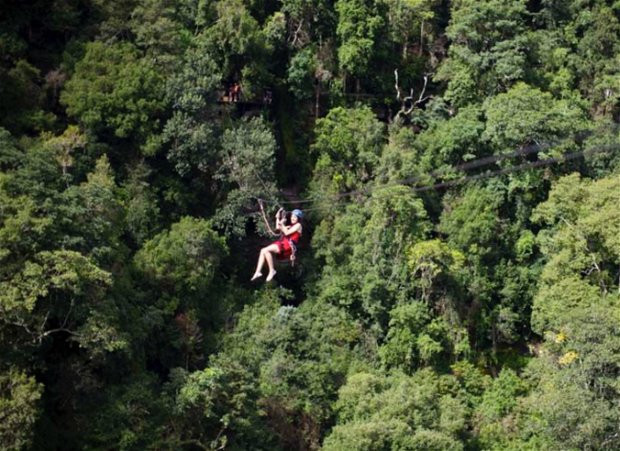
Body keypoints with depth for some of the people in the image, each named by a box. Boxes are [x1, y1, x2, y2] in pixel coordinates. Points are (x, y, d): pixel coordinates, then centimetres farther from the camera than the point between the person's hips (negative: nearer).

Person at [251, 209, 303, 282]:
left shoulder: (298, 225, 1)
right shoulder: (291, 226, 28)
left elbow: (286, 233, -10)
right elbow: (278, 228, 26)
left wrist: (282, 224, -4)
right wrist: (277, 218, 26)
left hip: (289, 245, -9)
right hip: (283, 243, 9)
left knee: (266, 250, -24)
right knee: (263, 251, -5)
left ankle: (272, 270, -15)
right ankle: (258, 272, -11)